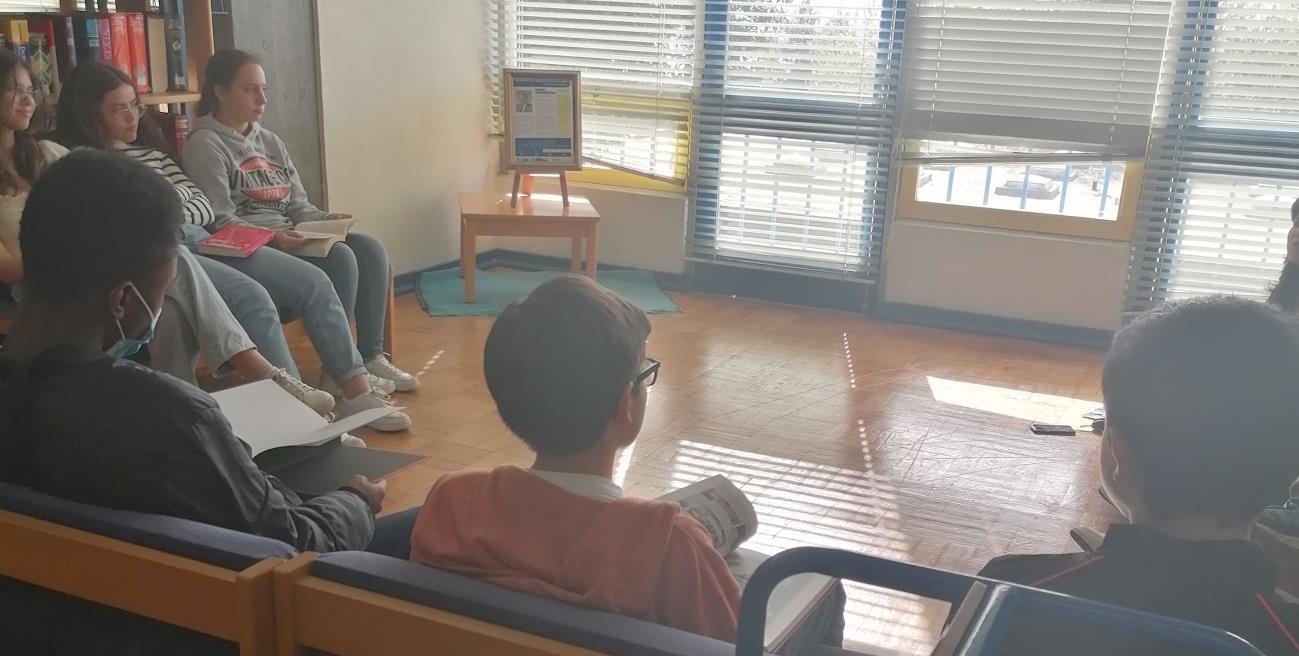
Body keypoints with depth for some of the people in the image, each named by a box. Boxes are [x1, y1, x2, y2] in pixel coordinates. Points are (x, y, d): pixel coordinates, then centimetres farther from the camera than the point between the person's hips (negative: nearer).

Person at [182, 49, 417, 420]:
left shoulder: (270, 141, 21)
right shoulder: (205, 144, -3)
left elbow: (298, 205, 17)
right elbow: (220, 222, -13)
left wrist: (324, 221, -5)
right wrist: (272, 236, -26)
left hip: (289, 239, 8)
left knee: (371, 250, -14)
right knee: (314, 281, -32)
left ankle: (368, 357, -8)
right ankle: (353, 386, -26)